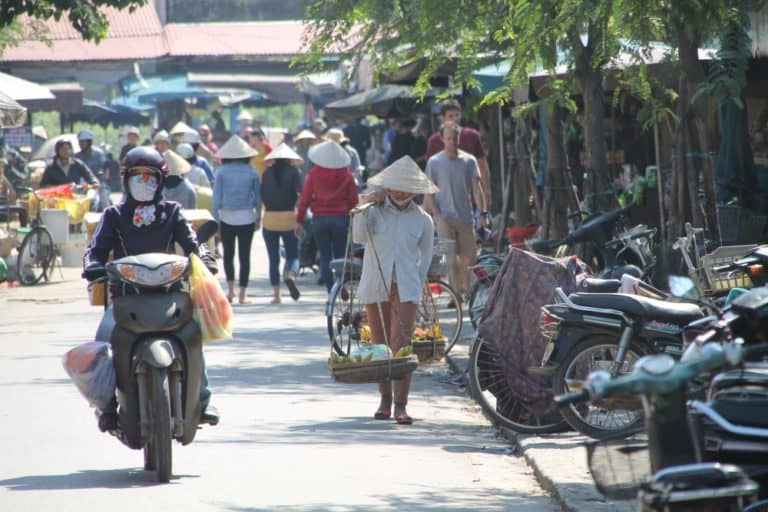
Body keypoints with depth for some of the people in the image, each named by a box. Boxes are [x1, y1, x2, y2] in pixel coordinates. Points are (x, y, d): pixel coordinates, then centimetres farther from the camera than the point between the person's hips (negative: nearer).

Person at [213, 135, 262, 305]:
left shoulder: (222, 172, -2)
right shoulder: (251, 172, 0)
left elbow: (216, 197, -2)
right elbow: (258, 197, 5)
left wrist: (215, 218, 3)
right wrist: (258, 218, 13)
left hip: (226, 218, 0)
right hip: (247, 218, 0)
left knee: (228, 254, 14)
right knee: (245, 256, 3)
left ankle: (231, 289, 3)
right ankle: (243, 294, 1)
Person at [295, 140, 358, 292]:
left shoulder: (314, 174, -3)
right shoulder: (346, 174, -1)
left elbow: (305, 198, -1)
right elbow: (353, 200, 2)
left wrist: (299, 221, 6)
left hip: (320, 218, -1)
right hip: (341, 218, 1)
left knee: (325, 257, 4)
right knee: (340, 257, 10)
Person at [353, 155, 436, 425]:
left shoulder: (422, 220, 5)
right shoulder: (374, 211, 5)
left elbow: (426, 256, 14)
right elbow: (359, 238, -9)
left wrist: (417, 285, 8)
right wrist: (362, 212, -15)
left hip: (405, 288, -1)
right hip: (374, 286, 2)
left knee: (401, 344, -13)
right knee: (380, 345, 7)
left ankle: (400, 405, -17)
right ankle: (385, 400, 20)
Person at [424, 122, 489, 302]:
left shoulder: (469, 161, 7)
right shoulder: (434, 162, 3)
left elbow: (477, 188, 4)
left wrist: (483, 213, -5)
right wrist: (436, 214, -8)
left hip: (465, 216, 2)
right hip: (445, 217, -2)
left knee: (468, 257, 2)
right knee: (452, 258, -7)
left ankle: (465, 289, 18)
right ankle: (456, 292, -5)